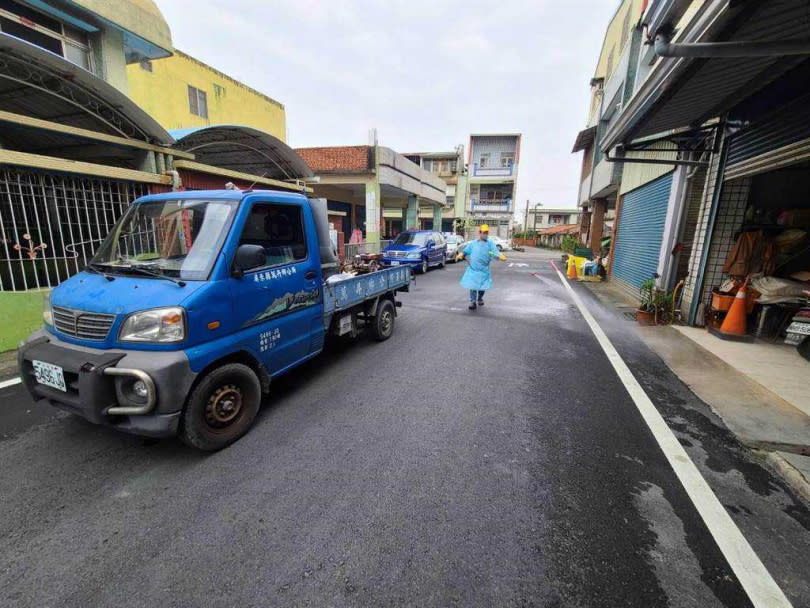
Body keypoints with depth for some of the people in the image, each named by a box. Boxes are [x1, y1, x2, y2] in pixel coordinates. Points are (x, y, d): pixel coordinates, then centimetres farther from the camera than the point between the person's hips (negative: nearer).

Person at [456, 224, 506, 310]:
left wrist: (500, 256, -28)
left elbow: (495, 253, -7)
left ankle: (480, 298, 37)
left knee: (483, 286, 10)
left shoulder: (490, 244, 4)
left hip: (484, 270, 0)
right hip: (473, 268, 0)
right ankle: (473, 302, 2)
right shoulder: (473, 243, 9)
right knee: (473, 286, -6)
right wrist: (461, 254, -10)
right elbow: (466, 251, 11)